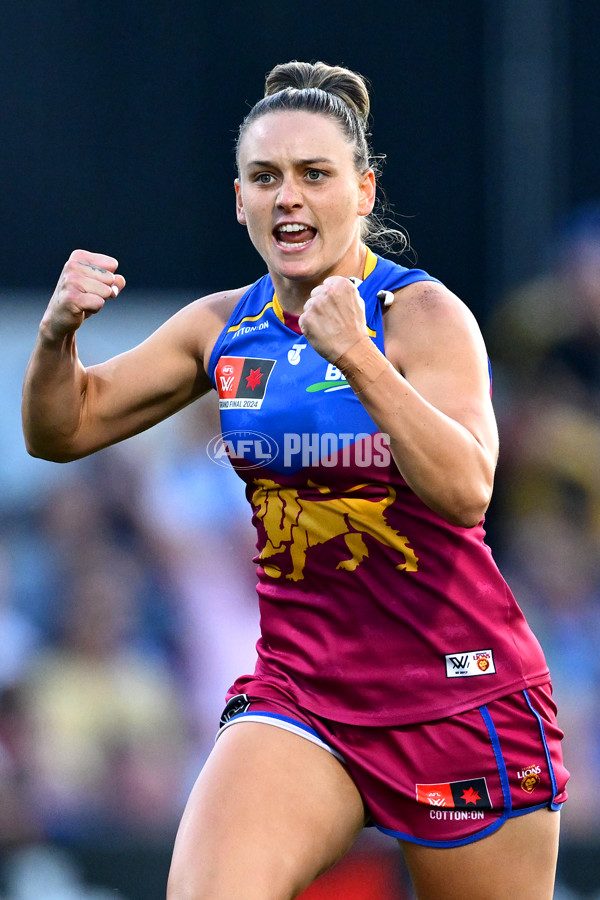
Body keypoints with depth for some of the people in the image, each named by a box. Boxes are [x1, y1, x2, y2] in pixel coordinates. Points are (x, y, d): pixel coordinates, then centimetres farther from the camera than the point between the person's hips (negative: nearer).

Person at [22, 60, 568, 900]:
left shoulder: (424, 315, -11)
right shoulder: (225, 327, 4)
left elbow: (466, 492, -26)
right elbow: (64, 430, 12)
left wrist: (358, 359, -36)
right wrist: (57, 334, -9)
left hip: (460, 696, -3)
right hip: (298, 691, 3)